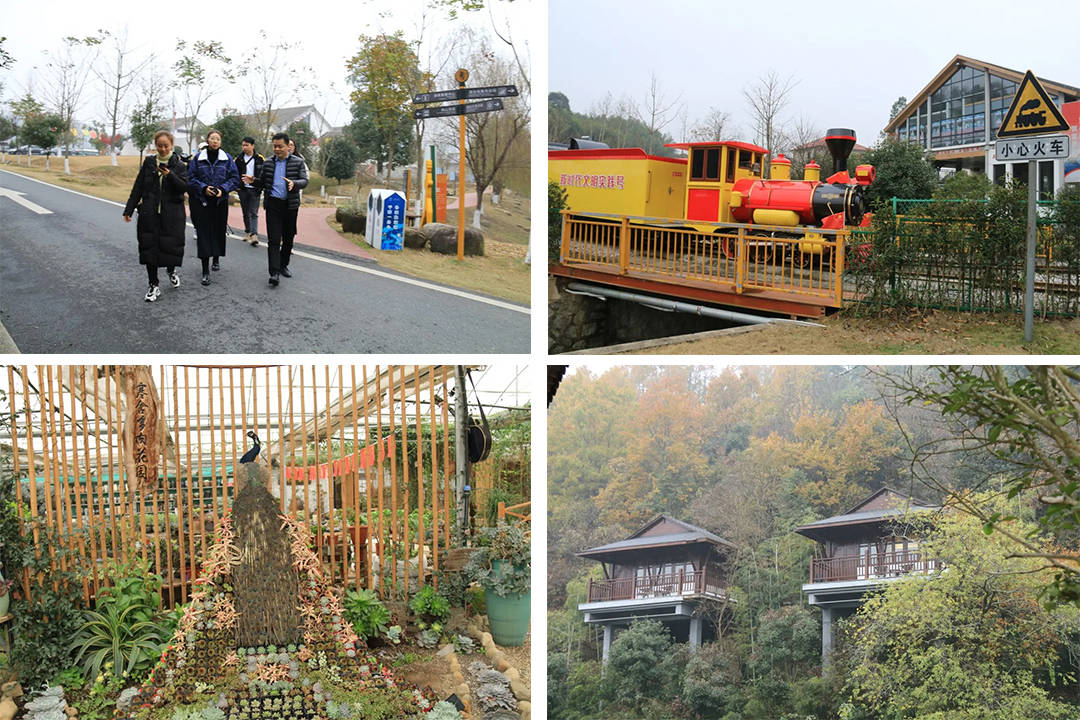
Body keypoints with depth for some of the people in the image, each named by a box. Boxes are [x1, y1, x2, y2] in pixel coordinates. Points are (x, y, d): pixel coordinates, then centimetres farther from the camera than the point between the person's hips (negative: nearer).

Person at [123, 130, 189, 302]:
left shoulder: (179, 165, 1)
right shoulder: (149, 163, 6)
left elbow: (184, 187, -11)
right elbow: (138, 187, 8)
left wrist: (170, 175, -27)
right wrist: (129, 210, 5)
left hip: (172, 215, -2)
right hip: (149, 214, 2)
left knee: (171, 245, 0)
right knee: (149, 247, 0)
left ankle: (171, 271, 34)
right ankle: (154, 286, 9)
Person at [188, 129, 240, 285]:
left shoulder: (227, 159, 3)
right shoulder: (198, 158, 1)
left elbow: (235, 179, 3)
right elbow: (191, 178, 2)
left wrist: (223, 189, -12)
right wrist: (203, 188, -14)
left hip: (221, 201, 1)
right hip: (203, 201, -1)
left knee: (219, 231, 10)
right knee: (204, 234, -7)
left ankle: (216, 259, 34)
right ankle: (205, 271, -8)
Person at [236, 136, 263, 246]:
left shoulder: (260, 159, 0)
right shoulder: (239, 159, 5)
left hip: (254, 190, -3)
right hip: (243, 190, 3)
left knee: (254, 213, -9)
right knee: (246, 213, 12)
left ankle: (254, 235, -17)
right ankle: (248, 232, 25)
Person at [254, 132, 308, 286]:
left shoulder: (298, 162, 3)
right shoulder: (268, 163, 11)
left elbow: (304, 181, -6)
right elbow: (262, 182, 18)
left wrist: (294, 183, -27)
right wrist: (253, 180, -4)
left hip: (290, 205, 0)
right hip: (273, 204, 0)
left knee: (288, 238, 11)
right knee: (273, 239, -9)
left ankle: (284, 265, 29)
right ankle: (275, 272, -14)